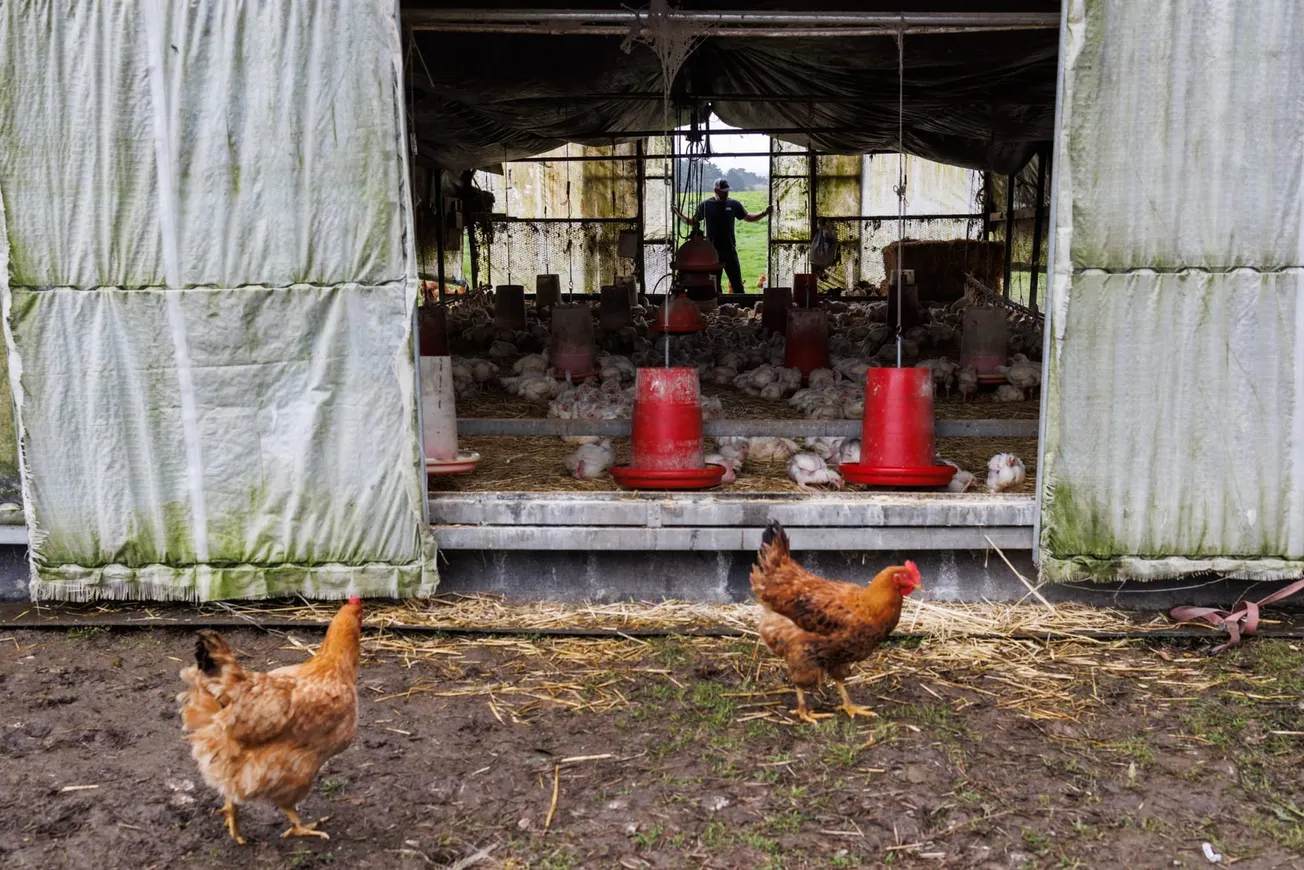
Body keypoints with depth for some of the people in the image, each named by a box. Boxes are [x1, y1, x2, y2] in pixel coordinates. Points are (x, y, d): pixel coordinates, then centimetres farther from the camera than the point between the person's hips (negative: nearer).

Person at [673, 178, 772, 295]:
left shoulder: (734, 204, 3)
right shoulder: (705, 205, 1)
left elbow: (748, 218, 12)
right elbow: (693, 221, 9)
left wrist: (764, 213, 0)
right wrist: (679, 214, -5)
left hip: (730, 250, 0)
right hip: (711, 251, 0)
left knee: (737, 283, 1)